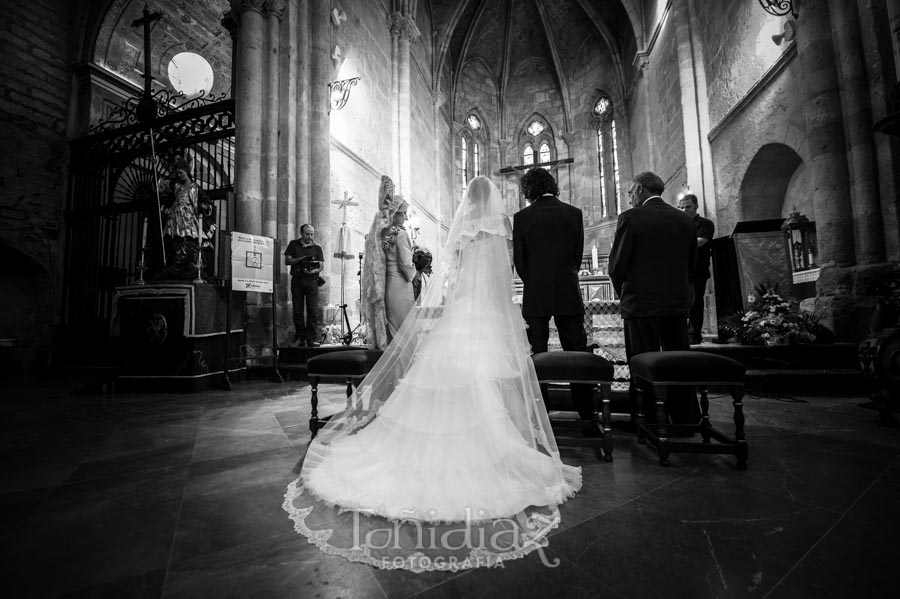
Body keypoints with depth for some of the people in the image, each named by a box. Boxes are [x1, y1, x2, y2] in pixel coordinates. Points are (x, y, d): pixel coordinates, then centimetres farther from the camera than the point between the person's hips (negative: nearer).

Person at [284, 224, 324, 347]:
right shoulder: (293, 244, 14)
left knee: (313, 311, -7)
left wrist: (314, 270, -16)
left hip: (312, 280, 0)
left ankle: (311, 339, -4)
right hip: (297, 280, 1)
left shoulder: (317, 248, 12)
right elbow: (287, 261, 6)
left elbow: (321, 266, 6)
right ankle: (299, 338, 8)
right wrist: (300, 259, -11)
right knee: (298, 311, 1)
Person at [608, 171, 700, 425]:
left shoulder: (631, 217, -8)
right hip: (678, 302, 6)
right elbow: (691, 266, 11)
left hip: (641, 303, -5)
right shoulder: (686, 220, 8)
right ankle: (687, 419, 28)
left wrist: (623, 293, 7)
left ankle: (649, 425, 13)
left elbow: (617, 264, -9)